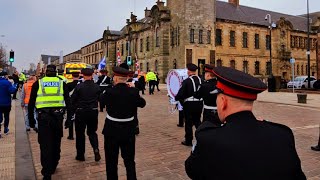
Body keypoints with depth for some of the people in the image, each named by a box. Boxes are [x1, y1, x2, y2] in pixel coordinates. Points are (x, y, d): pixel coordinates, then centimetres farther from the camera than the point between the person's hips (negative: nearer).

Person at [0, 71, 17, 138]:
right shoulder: (7, 82, -16)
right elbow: (11, 91, -23)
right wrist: (15, 86, -9)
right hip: (6, 103, -3)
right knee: (6, 117, 15)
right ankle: (6, 129, 27)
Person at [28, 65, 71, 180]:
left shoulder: (38, 83, 6)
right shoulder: (62, 83, 7)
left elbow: (31, 103, 5)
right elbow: (68, 102, 3)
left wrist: (31, 119, 13)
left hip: (43, 116, -1)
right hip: (58, 116, 2)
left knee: (45, 145, 4)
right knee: (56, 143, 17)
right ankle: (53, 167, 33)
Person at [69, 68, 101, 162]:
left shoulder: (79, 87, -12)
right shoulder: (97, 87, -5)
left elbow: (73, 100, -6)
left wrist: (77, 107, 12)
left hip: (81, 112, -2)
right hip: (93, 112, 2)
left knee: (80, 134, 12)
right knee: (92, 132, 17)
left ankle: (80, 155, 19)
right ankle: (96, 149, -4)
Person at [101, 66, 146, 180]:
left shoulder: (110, 92, -17)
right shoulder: (133, 92, -10)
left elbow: (102, 98, 6)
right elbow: (142, 103, 8)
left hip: (112, 130, -2)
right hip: (128, 130, 2)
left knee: (111, 161, 14)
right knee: (129, 160, 15)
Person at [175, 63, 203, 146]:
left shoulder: (186, 81, -17)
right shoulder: (201, 80, 1)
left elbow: (181, 93, -16)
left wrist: (176, 98, 2)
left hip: (189, 105, -5)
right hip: (199, 104, 5)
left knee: (189, 122, 7)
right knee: (197, 121, 18)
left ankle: (188, 141, 17)